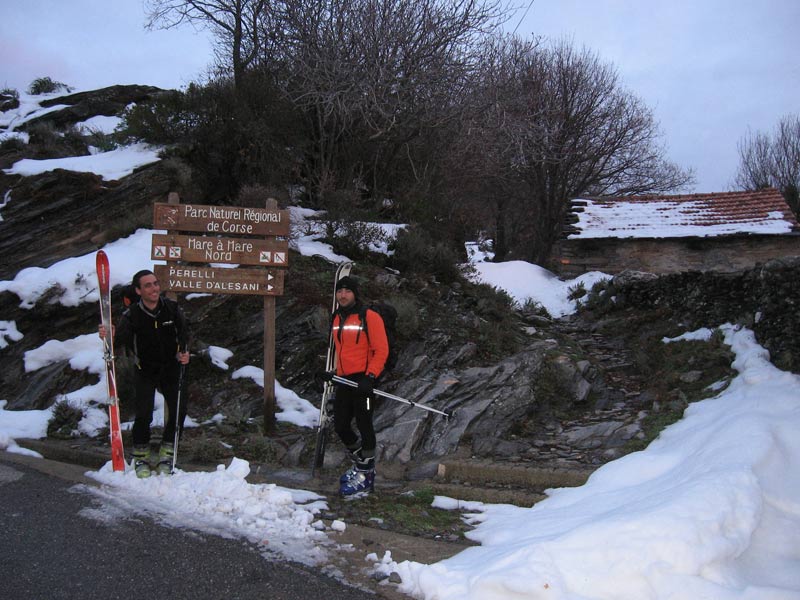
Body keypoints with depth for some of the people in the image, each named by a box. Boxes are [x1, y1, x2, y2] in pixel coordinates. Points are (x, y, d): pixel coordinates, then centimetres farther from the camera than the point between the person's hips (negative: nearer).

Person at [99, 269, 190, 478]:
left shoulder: (172, 308, -9)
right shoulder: (132, 315, -15)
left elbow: (183, 332, 4)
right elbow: (119, 340, -25)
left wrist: (184, 352, -13)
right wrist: (109, 336, -48)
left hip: (172, 368, 2)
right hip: (145, 372, -2)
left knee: (178, 411, -3)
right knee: (143, 415, -13)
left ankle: (167, 453, 18)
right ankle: (141, 456, 10)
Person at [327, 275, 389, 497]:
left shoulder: (370, 317, -9)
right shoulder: (337, 318, 13)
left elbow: (381, 350, -12)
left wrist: (370, 377, -18)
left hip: (363, 379, -7)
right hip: (344, 379, 7)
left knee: (364, 426, -1)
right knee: (341, 426, 9)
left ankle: (365, 475, 10)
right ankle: (361, 463, 31)